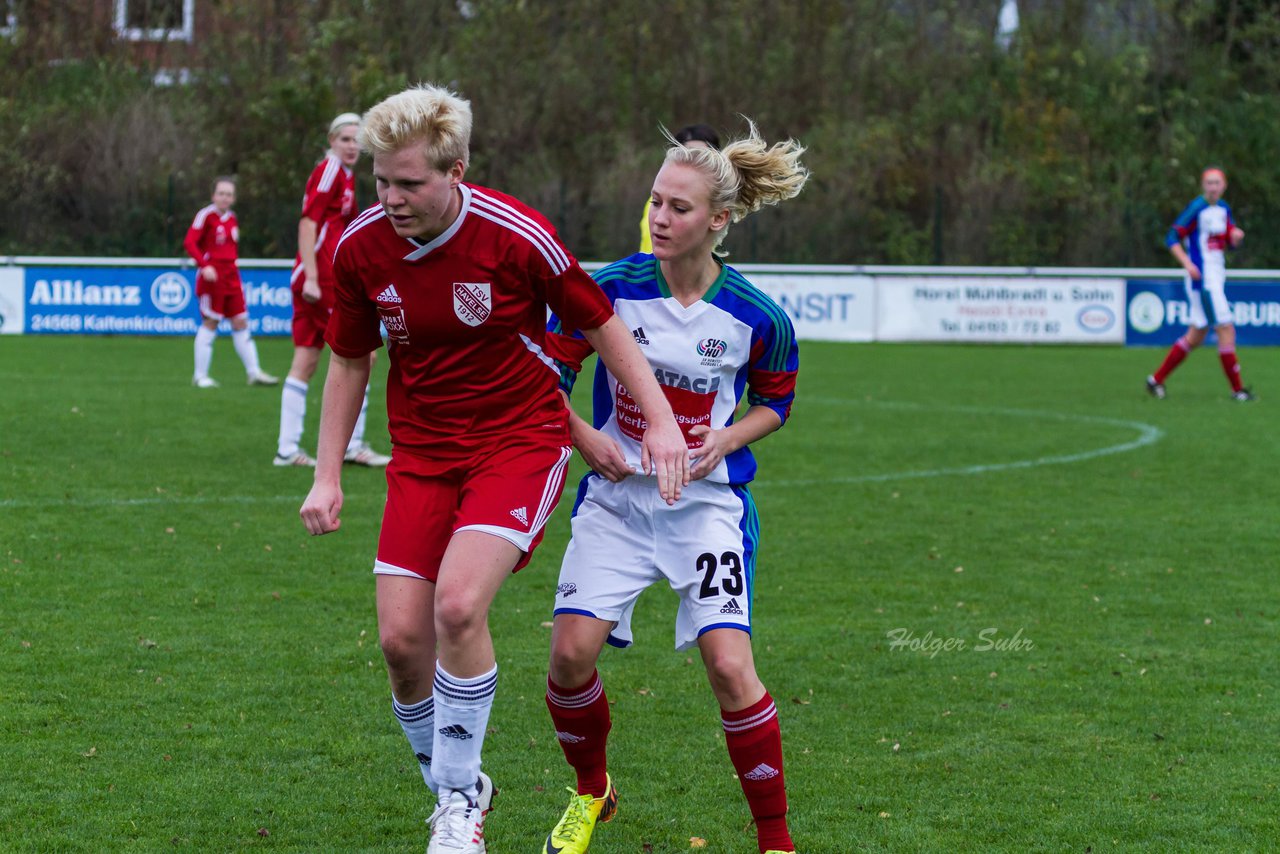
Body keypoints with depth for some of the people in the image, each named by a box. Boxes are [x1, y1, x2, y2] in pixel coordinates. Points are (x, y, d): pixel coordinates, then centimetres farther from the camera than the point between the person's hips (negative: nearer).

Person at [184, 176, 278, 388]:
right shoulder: (206, 215, -8)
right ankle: (200, 375, 3)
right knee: (210, 323, -4)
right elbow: (189, 242, -15)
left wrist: (232, 266, 14)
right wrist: (204, 265, -25)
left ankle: (253, 372, 8)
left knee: (240, 322, 5)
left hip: (231, 277, 7)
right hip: (212, 275, -7)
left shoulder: (232, 218, 13)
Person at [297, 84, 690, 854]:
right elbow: (349, 360, 9)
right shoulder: (361, 248, -7)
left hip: (521, 441, -4)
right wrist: (328, 476, 5)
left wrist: (662, 420, -9)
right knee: (402, 637, -7)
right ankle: (456, 789, 21)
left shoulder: (518, 236, -18)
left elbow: (601, 325, -4)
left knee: (458, 605, -25)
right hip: (422, 454, 4)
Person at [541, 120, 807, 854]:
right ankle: (592, 793, 19)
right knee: (572, 648, -11)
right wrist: (583, 436, -12)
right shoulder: (613, 288, -9)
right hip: (617, 495, 1)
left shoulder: (757, 318, -9)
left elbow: (776, 401, 9)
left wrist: (726, 439, -9)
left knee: (728, 662, -15)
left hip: (707, 502, -1)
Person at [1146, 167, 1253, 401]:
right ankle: (1237, 389, -3)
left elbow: (1231, 242, 21)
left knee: (1195, 337, 10)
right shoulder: (1196, 208, -11)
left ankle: (1156, 379, 17)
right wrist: (1187, 263, -23)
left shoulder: (1224, 209, 11)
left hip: (1216, 277, 8)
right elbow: (1172, 238, -11)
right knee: (1226, 331, -9)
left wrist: (1236, 235, -3)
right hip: (1201, 278, -8)